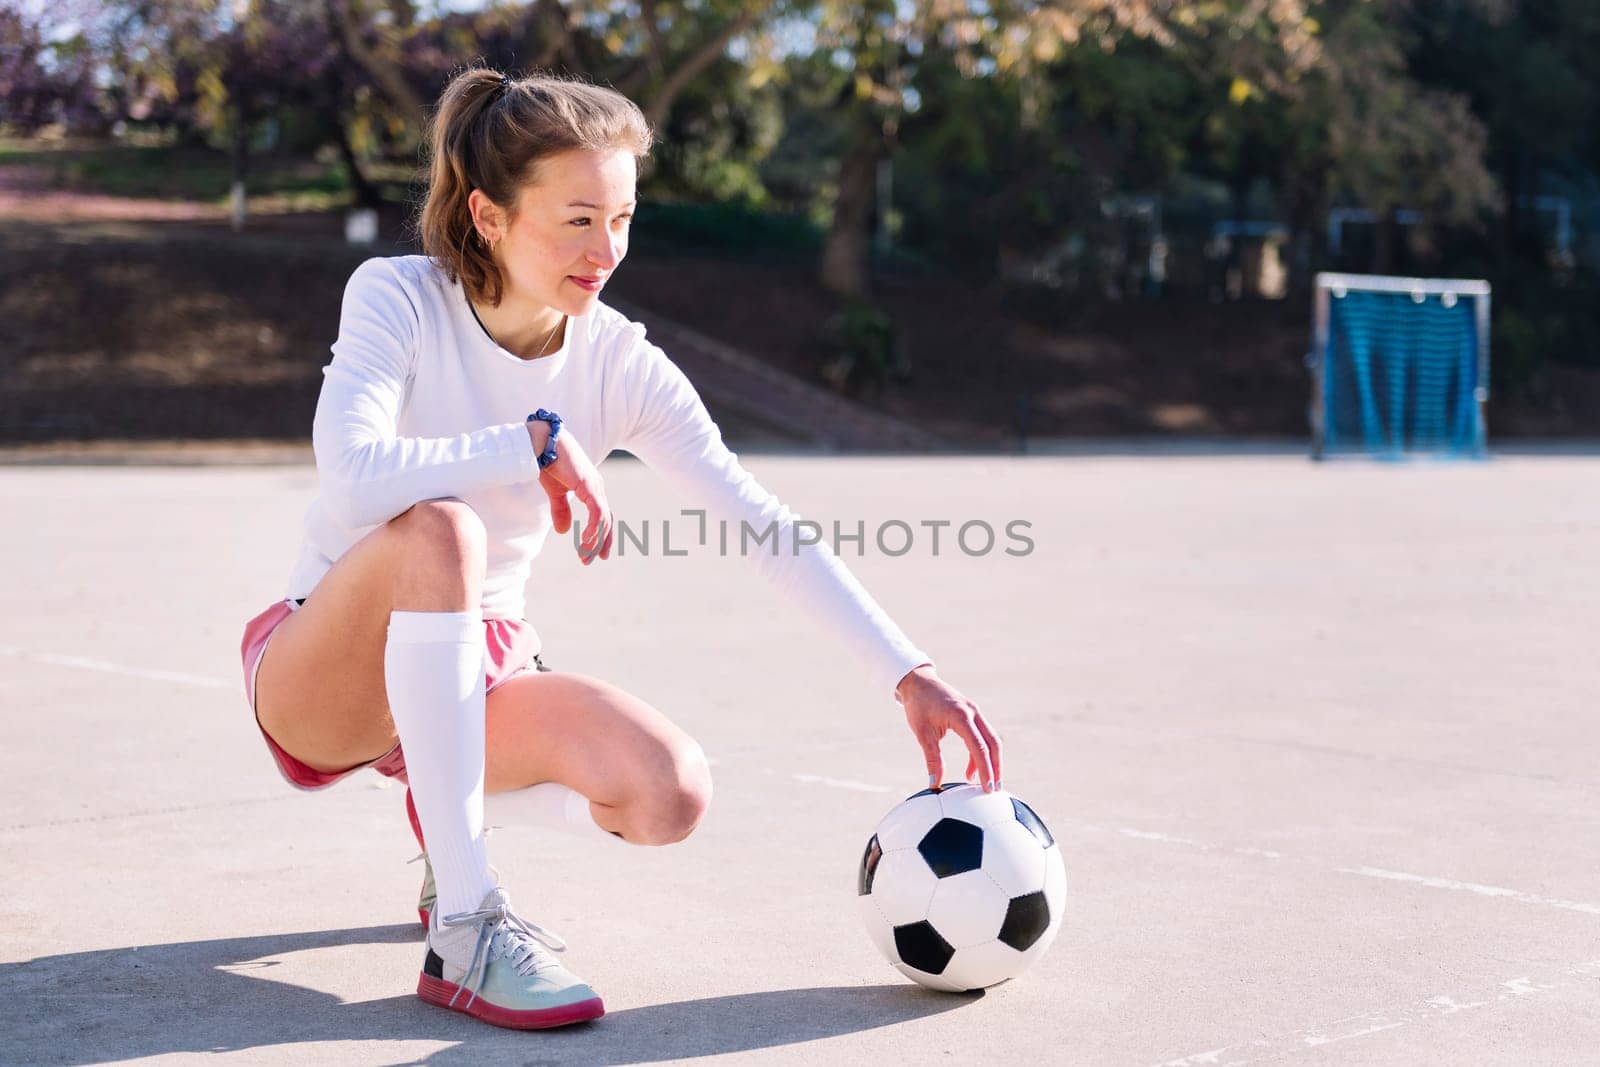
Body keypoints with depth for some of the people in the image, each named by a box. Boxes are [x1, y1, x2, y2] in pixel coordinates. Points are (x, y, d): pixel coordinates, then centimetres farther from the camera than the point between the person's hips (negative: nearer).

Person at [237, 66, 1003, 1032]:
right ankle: (465, 932, -33)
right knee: (439, 529, -37)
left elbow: (765, 524, -12)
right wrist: (539, 443, -28)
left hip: (474, 675, 4)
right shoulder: (399, 298, -16)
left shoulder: (622, 367, -7)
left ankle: (454, 815, 10)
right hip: (320, 676, -3)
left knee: (672, 796, -23)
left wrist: (909, 673, -21)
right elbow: (353, 479, -33)